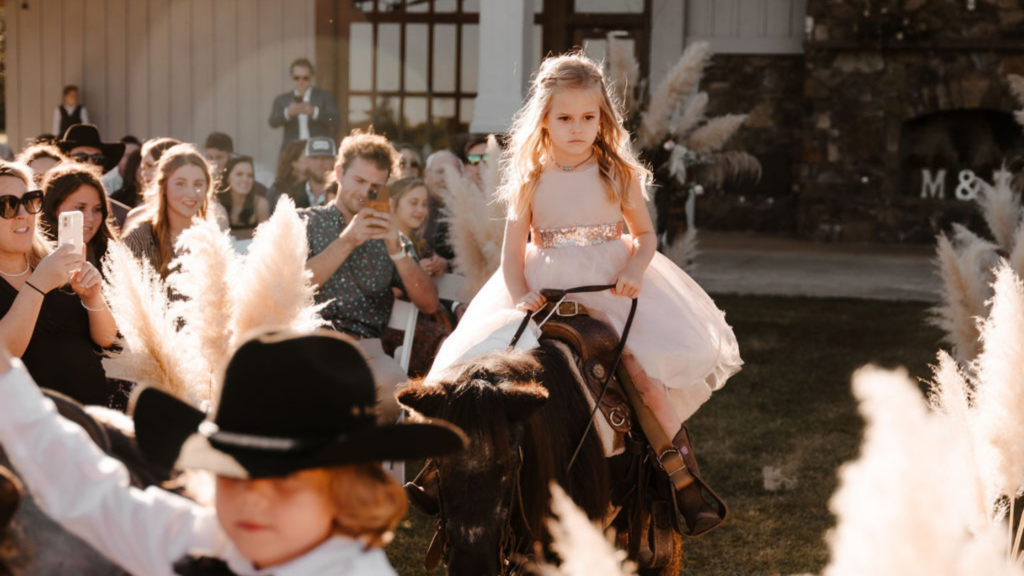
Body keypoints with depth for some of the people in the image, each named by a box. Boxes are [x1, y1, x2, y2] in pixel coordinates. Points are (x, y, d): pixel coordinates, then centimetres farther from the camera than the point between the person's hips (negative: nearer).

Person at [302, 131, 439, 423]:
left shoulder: (385, 235, 22)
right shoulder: (306, 222, 17)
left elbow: (428, 304, 10)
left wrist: (396, 249, -3)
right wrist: (347, 242, -7)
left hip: (366, 346, 2)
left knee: (394, 386, -33)